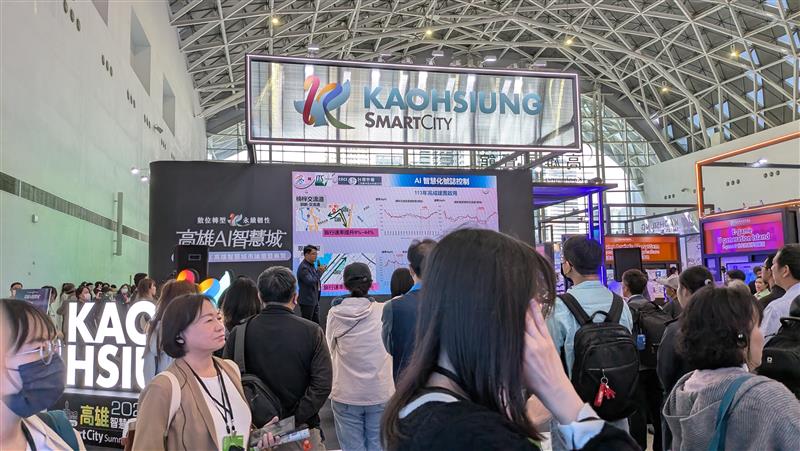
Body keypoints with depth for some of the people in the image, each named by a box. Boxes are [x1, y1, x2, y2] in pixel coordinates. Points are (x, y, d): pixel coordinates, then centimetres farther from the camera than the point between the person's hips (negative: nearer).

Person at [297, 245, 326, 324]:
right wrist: (319, 272, -17)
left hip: (314, 301, 9)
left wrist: (320, 271, 3)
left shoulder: (311, 266, 11)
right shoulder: (303, 268, -18)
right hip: (307, 302, -9)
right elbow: (310, 282, -26)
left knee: (316, 323, 13)